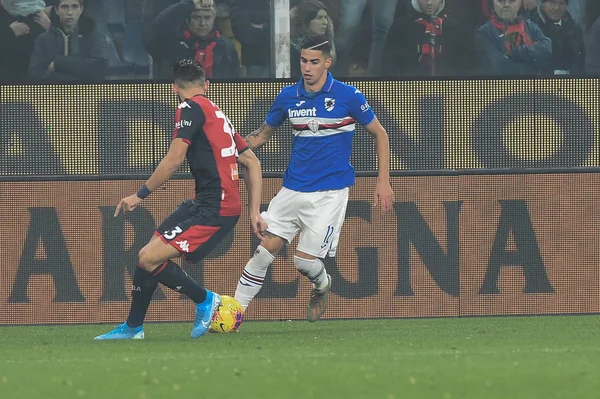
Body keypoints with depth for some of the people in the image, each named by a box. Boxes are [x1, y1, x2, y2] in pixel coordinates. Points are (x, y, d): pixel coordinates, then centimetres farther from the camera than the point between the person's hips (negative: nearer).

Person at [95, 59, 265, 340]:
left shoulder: (191, 108, -6)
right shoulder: (218, 114, 21)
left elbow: (174, 160, -13)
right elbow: (252, 162, 22)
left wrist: (141, 195, -5)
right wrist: (254, 212, 20)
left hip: (213, 210, -10)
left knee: (149, 258, -16)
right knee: (149, 252, 13)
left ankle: (205, 300, 1)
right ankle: (133, 327, 22)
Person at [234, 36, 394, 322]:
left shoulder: (347, 96, -8)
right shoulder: (288, 97, 3)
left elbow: (379, 134, 2)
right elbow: (263, 134, 17)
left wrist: (383, 182, -3)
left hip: (329, 193, -3)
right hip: (293, 188, 3)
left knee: (304, 259, -8)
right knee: (266, 250, -7)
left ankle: (321, 286, 26)